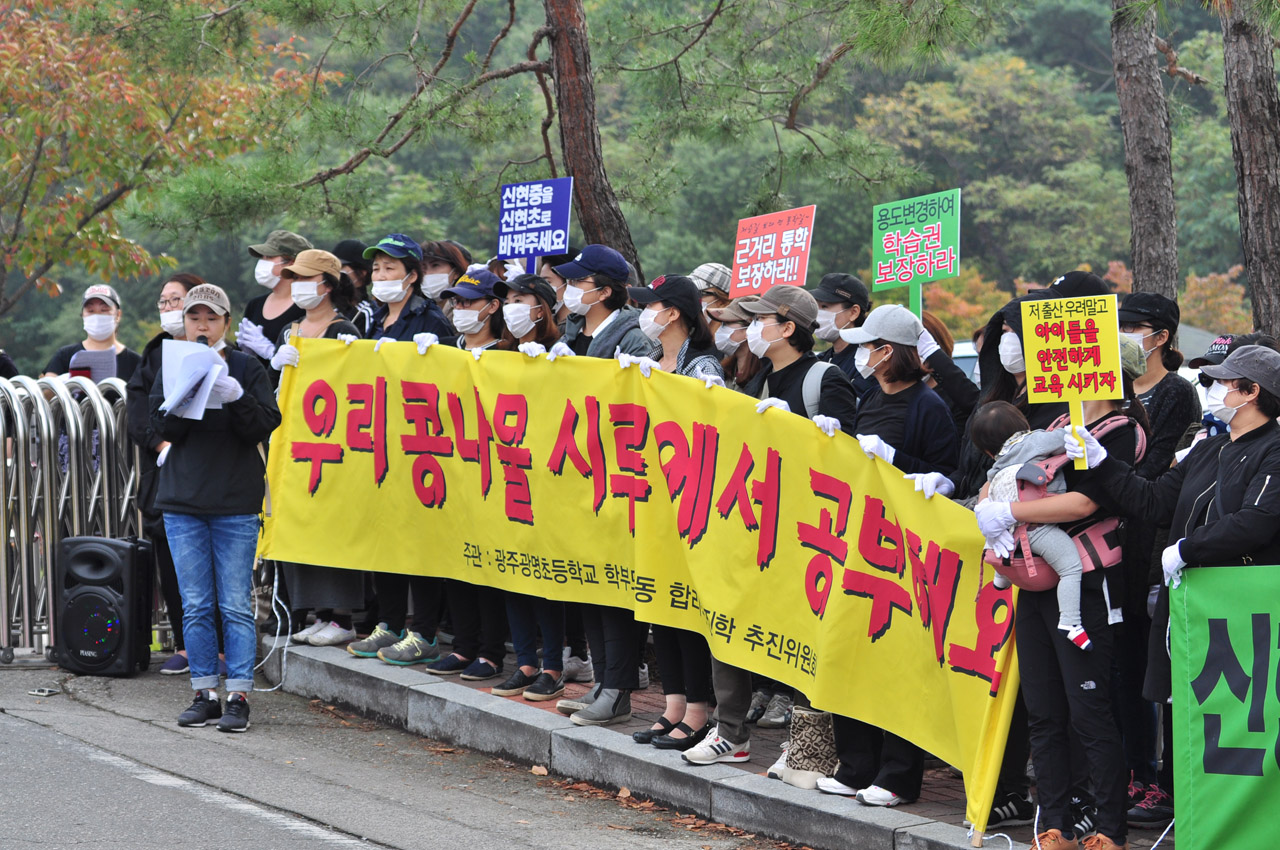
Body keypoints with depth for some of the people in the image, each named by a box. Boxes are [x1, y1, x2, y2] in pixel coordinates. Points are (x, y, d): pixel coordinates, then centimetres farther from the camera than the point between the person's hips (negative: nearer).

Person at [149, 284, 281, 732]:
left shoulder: (246, 368, 2)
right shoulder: (172, 368, 9)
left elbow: (264, 426, -6)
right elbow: (163, 426, -1)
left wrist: (236, 397, -22)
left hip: (236, 505, -2)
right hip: (183, 501, 3)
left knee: (236, 605, -4)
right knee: (195, 606, 4)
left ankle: (238, 696, -1)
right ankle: (205, 693, 11)